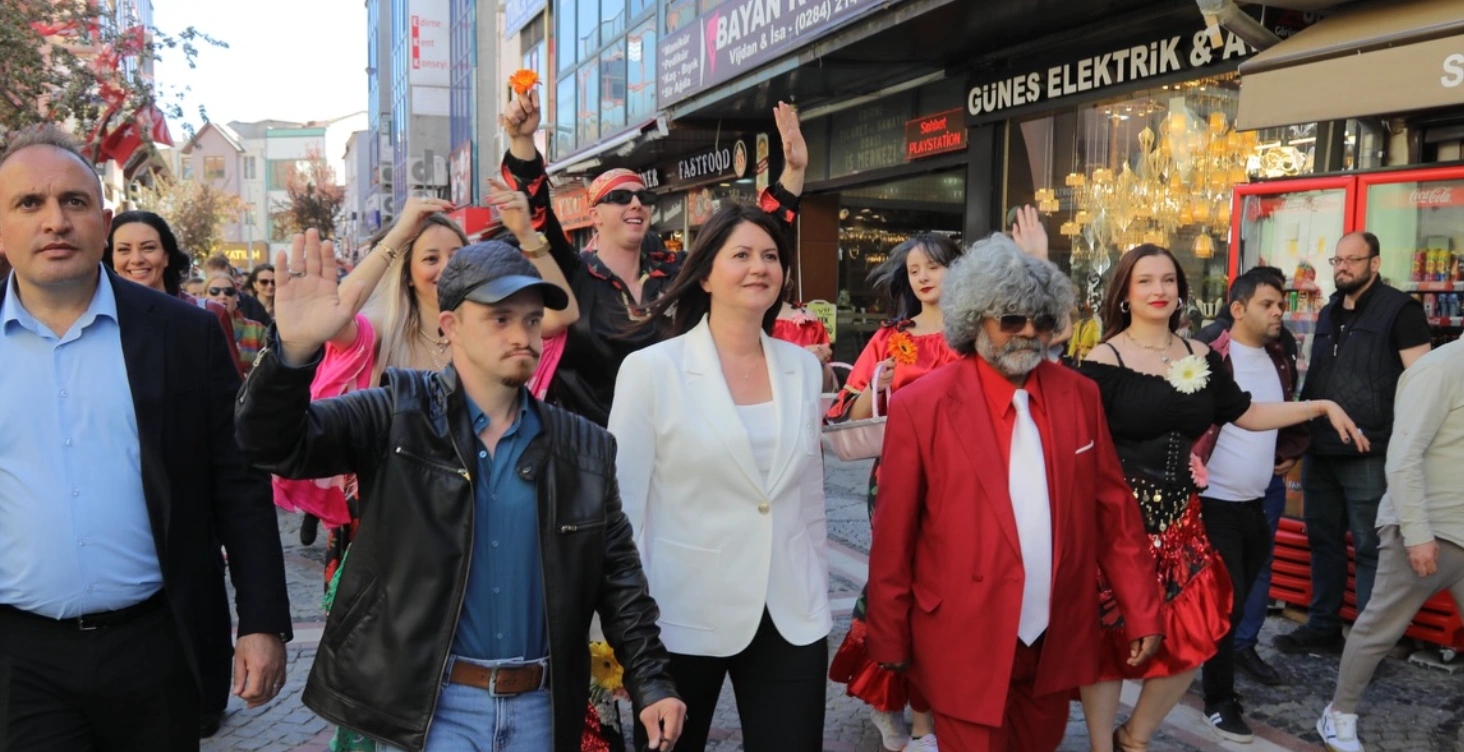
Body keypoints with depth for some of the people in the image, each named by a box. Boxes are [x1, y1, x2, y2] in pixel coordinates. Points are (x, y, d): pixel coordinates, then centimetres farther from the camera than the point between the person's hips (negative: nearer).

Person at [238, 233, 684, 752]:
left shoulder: (585, 449, 2)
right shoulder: (399, 414, -6)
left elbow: (618, 576, 6)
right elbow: (274, 444, -16)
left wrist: (650, 682, 0)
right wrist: (294, 352, -34)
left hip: (540, 708, 3)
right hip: (427, 706, -3)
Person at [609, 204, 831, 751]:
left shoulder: (805, 368, 4)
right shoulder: (652, 368, -9)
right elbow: (622, 507, -7)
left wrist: (819, 596, 14)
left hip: (792, 618, 4)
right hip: (684, 618, -3)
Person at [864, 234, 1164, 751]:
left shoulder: (1080, 395, 0)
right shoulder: (921, 405, -13)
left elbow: (1113, 509, 6)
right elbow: (894, 536, -8)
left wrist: (1141, 609, 5)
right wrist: (890, 638, -1)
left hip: (1058, 639, 5)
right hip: (966, 643, -4)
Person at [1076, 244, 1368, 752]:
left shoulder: (1200, 357, 8)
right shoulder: (1104, 360, -11)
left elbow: (1246, 414, 18)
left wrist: (1323, 407, 13)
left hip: (1179, 516, 6)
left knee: (1192, 639, 7)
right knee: (1109, 636, 6)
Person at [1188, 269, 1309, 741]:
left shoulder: (1279, 363, 9)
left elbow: (1290, 420, 22)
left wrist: (1288, 453, 7)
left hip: (1257, 502, 7)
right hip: (1216, 504, -7)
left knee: (1239, 600, 16)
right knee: (1228, 604, -2)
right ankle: (1220, 701, 11)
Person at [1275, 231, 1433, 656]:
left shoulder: (1399, 310, -6)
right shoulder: (1328, 314, 16)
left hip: (1369, 454, -7)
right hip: (1320, 451, 7)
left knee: (1370, 549, 1)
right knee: (1323, 540, 14)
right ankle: (1323, 628, 25)